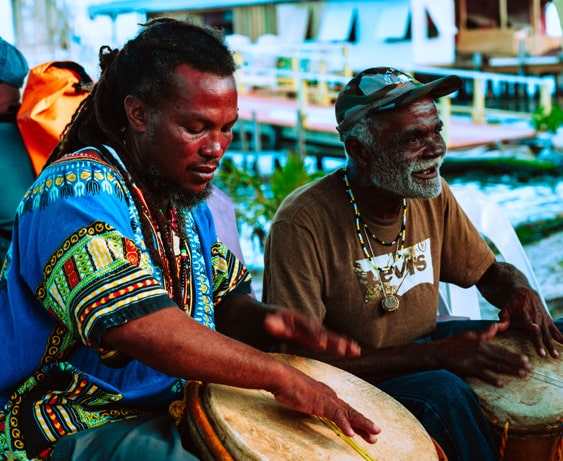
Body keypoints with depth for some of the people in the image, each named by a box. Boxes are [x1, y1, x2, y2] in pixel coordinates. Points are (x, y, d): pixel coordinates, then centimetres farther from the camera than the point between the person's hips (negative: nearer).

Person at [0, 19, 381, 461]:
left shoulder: (187, 200, 11)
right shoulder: (80, 189, -19)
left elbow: (227, 301, 16)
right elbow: (140, 326, -32)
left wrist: (264, 319, -8)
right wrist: (280, 376, -27)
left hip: (174, 414, 9)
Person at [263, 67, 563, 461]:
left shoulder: (433, 195, -4)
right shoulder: (303, 224, -24)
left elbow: (491, 271, 11)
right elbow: (300, 358, -25)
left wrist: (520, 292, -15)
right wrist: (435, 355, -30)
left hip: (423, 343, 7)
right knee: (442, 391, -33)